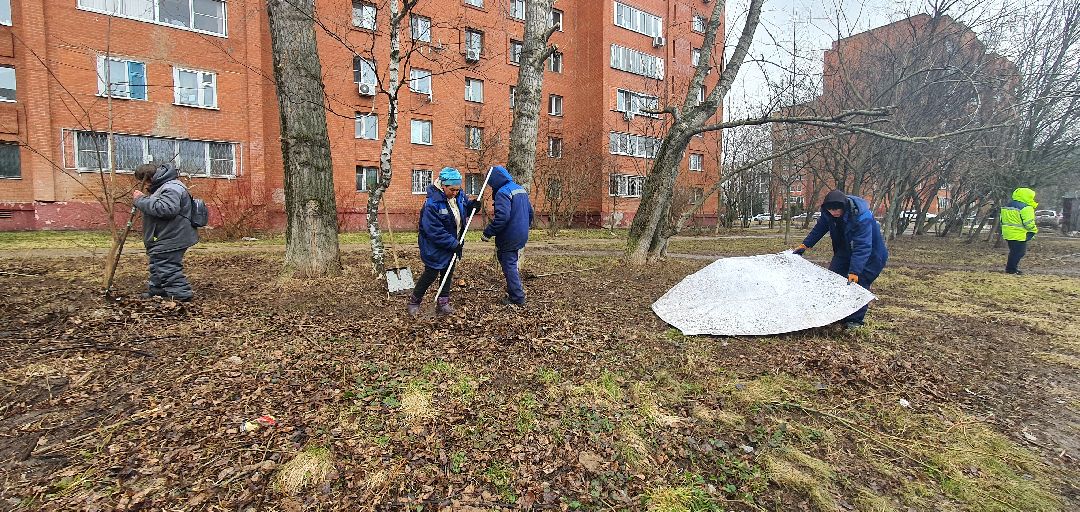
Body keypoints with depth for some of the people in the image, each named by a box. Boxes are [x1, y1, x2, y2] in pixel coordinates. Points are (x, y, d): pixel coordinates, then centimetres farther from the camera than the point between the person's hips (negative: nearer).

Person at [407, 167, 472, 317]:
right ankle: (414, 301, 23)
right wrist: (454, 244, -27)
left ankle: (443, 303, 25)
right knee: (431, 273, 2)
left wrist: (472, 205, -5)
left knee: (448, 273, 13)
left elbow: (464, 206, 18)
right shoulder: (432, 203, -27)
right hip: (435, 247, -7)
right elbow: (435, 232, -29)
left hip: (452, 244, 7)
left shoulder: (459, 196, -5)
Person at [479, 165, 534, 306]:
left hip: (508, 238, -9)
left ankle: (517, 298, 8)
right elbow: (530, 212, 18)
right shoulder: (521, 189, 12)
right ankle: (516, 290, 30)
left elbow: (502, 217, -30)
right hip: (521, 236, 9)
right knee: (512, 264, 21)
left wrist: (488, 233, -24)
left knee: (509, 266, 2)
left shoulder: (503, 192, -18)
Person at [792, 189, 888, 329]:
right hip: (845, 250, 7)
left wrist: (854, 271, -46)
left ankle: (855, 320, 1)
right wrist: (805, 244, 1)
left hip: (870, 254, -7)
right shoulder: (827, 213, -17)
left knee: (858, 283, -12)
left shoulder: (863, 217, -36)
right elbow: (820, 228, 4)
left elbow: (863, 247, -41)